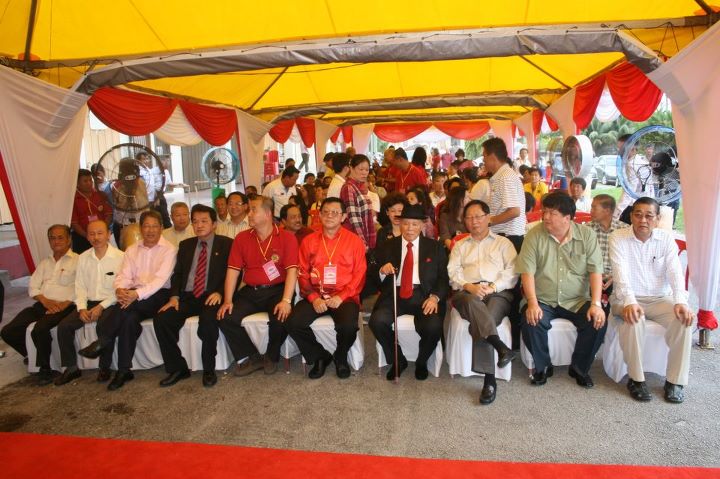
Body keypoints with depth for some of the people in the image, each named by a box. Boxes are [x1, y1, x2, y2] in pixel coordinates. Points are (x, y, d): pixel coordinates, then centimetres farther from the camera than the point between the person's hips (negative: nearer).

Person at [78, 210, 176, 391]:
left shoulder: (168, 249, -1)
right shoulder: (131, 250, 17)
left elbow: (161, 279, -14)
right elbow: (123, 276, 6)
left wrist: (137, 294, -29)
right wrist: (119, 290, -18)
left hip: (158, 295, -3)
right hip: (134, 297, 4)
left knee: (129, 306, -34)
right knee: (130, 319, -29)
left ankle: (102, 342, -17)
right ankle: (124, 370, -19)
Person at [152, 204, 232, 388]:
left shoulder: (226, 244, 4)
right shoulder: (185, 245, 18)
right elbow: (177, 274, 15)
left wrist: (220, 293, -18)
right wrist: (174, 296, -2)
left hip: (211, 297, -5)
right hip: (187, 296, 5)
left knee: (208, 320, -35)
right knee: (161, 319, -19)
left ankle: (209, 370, -14)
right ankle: (177, 369, -2)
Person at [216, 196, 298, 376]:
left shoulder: (287, 237, -5)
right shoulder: (241, 238, 7)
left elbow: (292, 270, -13)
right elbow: (233, 270, 4)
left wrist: (286, 300, -25)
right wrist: (228, 300, -7)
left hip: (277, 290, -4)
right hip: (250, 292, 4)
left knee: (280, 317, -31)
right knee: (226, 318, -16)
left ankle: (272, 356, 2)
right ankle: (252, 357, 4)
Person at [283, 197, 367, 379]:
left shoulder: (355, 241, 3)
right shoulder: (308, 241, 9)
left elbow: (359, 275, 0)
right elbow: (303, 273, 7)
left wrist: (341, 297, -14)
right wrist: (313, 298, -9)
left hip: (344, 297, -2)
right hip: (315, 296, 3)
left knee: (348, 326, -31)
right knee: (292, 323, -21)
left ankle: (340, 357, 6)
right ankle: (320, 356, 6)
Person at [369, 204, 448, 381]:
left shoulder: (435, 247, 11)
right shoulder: (387, 247, 13)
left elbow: (443, 278, 5)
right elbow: (375, 278, 10)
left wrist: (435, 297, -14)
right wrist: (382, 271, -14)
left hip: (423, 295, -1)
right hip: (395, 294, 1)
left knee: (434, 326, -29)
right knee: (376, 320, -27)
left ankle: (421, 362, 7)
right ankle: (398, 360, 2)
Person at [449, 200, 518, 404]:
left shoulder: (503, 243, 21)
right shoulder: (460, 246, 27)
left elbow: (512, 273, 7)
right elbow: (453, 273, 11)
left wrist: (492, 287, -11)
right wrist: (469, 286, -10)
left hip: (498, 293, -1)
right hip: (467, 293, 1)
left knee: (478, 324, -32)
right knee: (473, 302, -38)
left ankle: (489, 379, -30)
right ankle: (500, 346, -44)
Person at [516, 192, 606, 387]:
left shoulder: (586, 235, -1)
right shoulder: (535, 234, -4)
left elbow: (595, 270, -5)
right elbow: (527, 271, -9)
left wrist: (596, 304, -16)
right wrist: (532, 303, -20)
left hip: (577, 301, 1)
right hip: (543, 300, -1)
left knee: (598, 322, -23)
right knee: (531, 322, -29)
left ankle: (579, 368, 5)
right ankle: (542, 366, 1)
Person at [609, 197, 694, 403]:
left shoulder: (666, 239, 2)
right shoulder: (618, 238, -6)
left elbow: (675, 272, -8)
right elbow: (621, 273, -18)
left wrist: (681, 302, -25)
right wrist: (629, 302, -33)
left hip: (660, 299, 3)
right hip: (628, 299, -3)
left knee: (684, 319, -25)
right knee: (634, 319, -34)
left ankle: (675, 380, -10)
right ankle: (636, 379, -18)